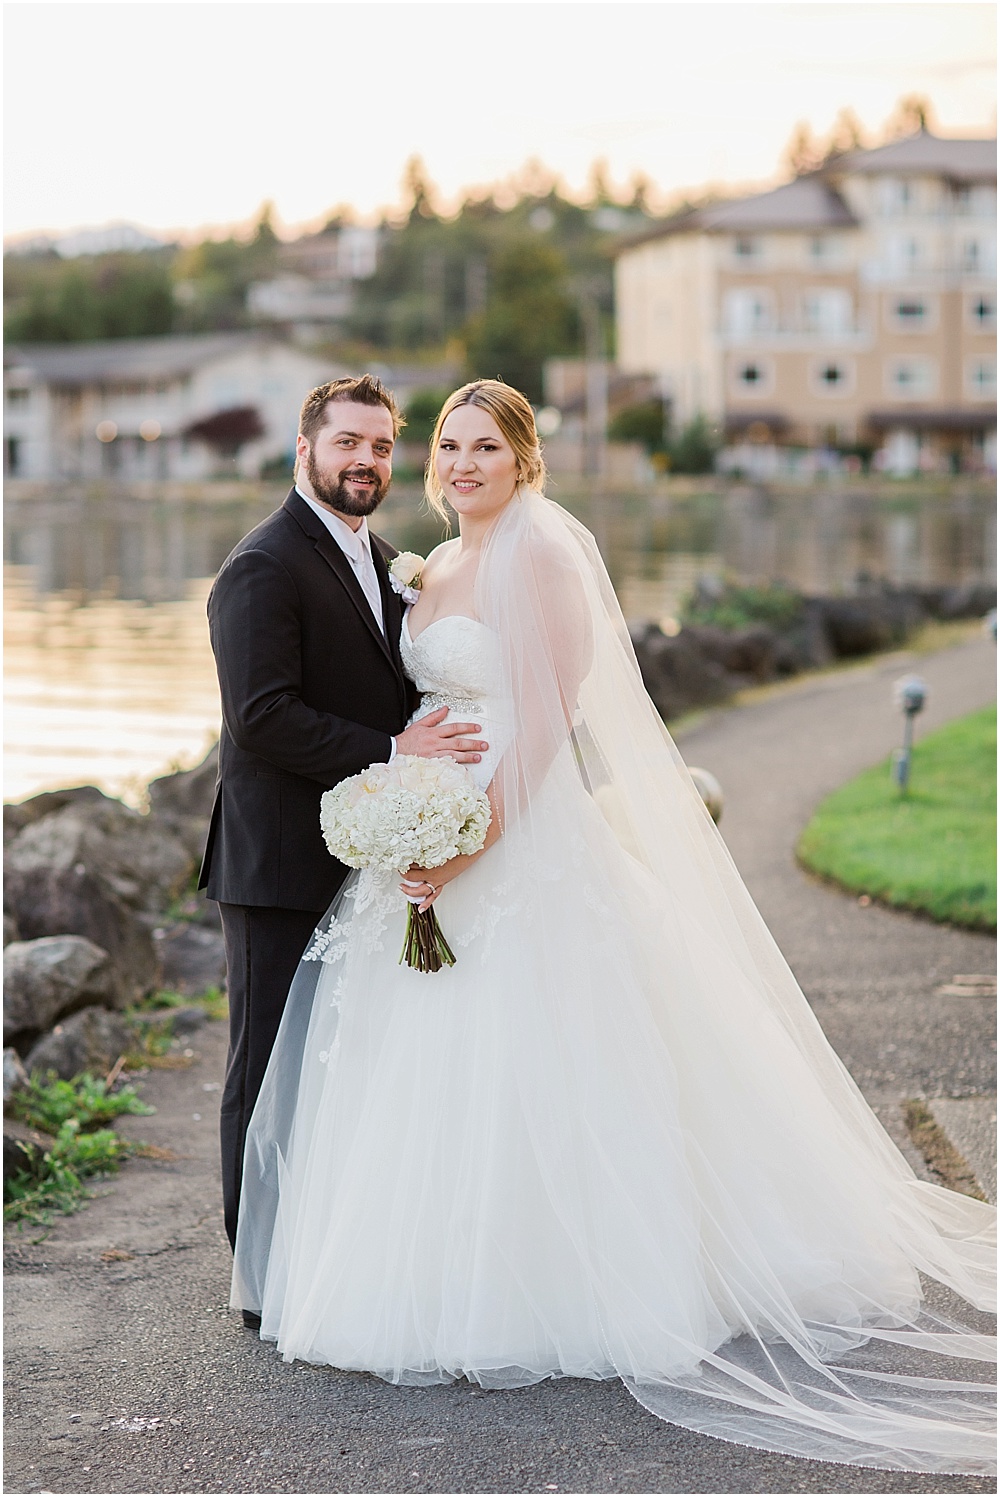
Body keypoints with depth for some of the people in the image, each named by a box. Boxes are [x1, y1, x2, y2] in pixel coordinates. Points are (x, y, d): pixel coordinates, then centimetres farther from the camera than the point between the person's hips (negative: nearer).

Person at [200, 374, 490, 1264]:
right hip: (284, 866, -8)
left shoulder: (384, 560, 16)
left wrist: (439, 746, 5)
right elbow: (263, 717, -22)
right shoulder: (263, 569, -13)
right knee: (273, 1075, 1)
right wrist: (390, 754, -22)